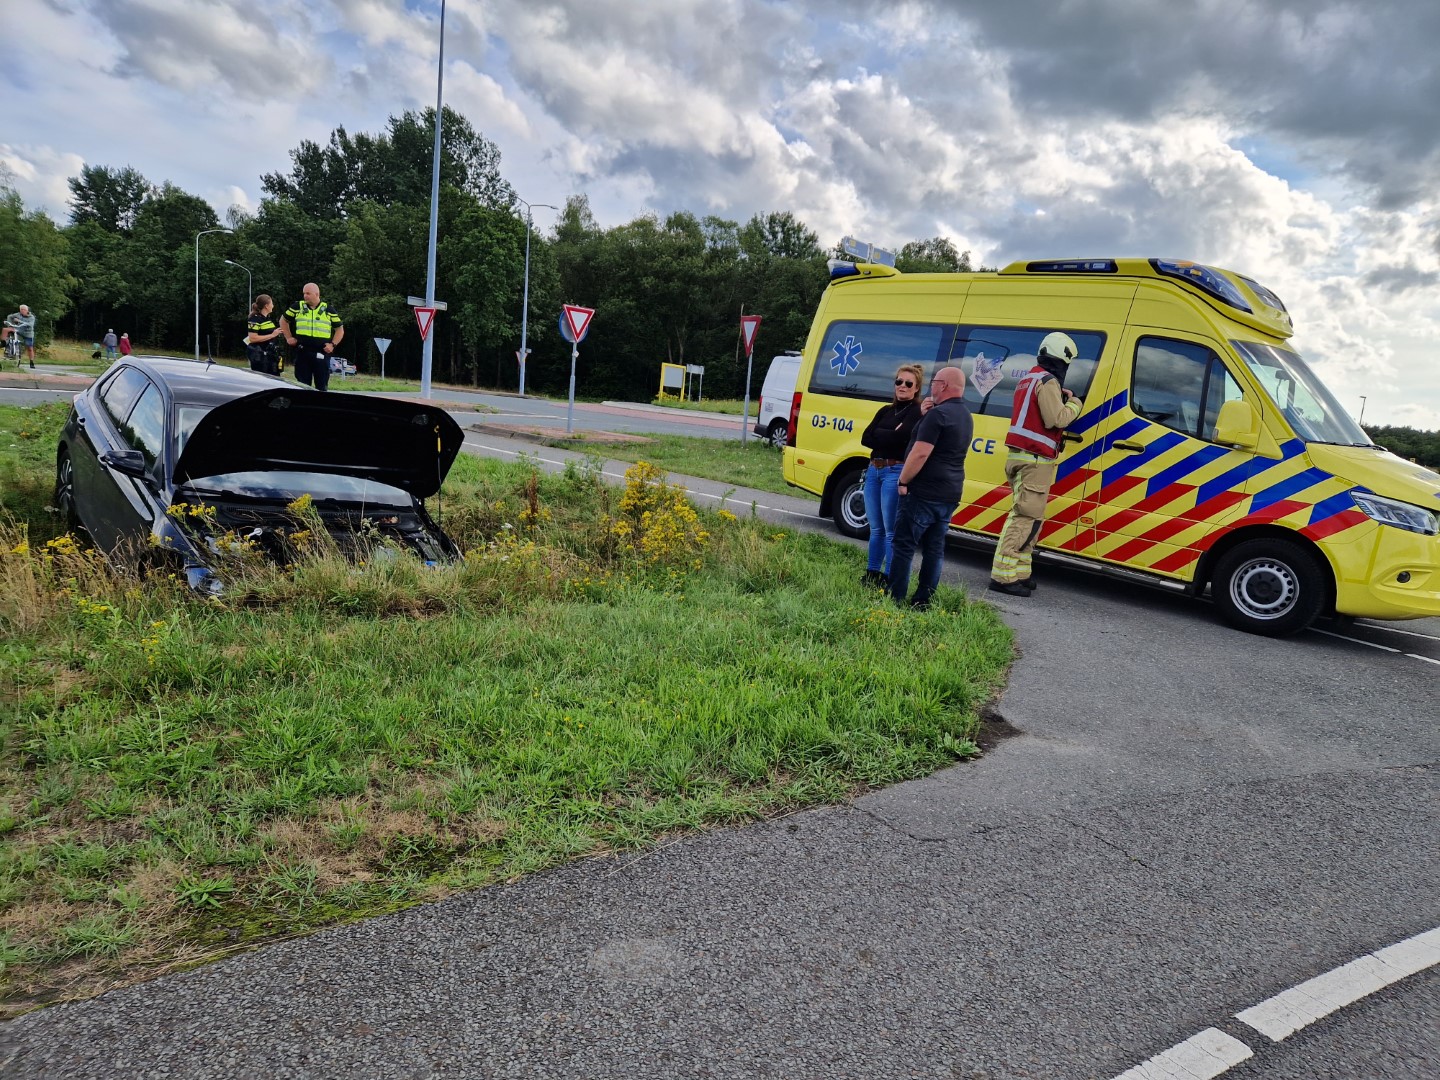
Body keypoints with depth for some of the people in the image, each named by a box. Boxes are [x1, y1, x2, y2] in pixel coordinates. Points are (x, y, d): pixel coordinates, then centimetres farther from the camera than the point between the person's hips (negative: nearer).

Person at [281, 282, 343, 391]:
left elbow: (340, 329, 12)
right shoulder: (298, 307, 8)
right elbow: (284, 321, 22)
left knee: (322, 385, 1)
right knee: (303, 385, 5)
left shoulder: (328, 311, 5)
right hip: (302, 352, 1)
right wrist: (288, 337, 13)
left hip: (321, 353, -1)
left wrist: (333, 344, 0)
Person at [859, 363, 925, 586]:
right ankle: (872, 573, 23)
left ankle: (889, 579, 2)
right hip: (874, 470, 7)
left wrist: (877, 434, -8)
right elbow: (865, 439, 5)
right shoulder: (885, 411, 17)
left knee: (891, 531, -4)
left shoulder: (917, 412, -3)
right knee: (875, 528, 14)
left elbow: (899, 437, -19)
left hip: (895, 473, -7)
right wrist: (889, 436, -7)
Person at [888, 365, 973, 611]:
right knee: (934, 549, 10)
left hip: (924, 493, -9)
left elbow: (920, 453, -22)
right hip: (950, 495, 9)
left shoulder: (938, 414, -16)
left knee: (904, 545, -2)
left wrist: (903, 481, -13)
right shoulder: (966, 417, 15)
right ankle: (923, 600, 14)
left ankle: (895, 598, 0)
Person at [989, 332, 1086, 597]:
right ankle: (1003, 576, -13)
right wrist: (1074, 403, -2)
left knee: (1024, 516, 14)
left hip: (1020, 456, 10)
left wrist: (1061, 397, 14)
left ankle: (1019, 573, 17)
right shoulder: (1048, 382, -12)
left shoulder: (1028, 378, 18)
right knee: (1026, 517, -10)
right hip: (1035, 460, -10)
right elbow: (1057, 419, -18)